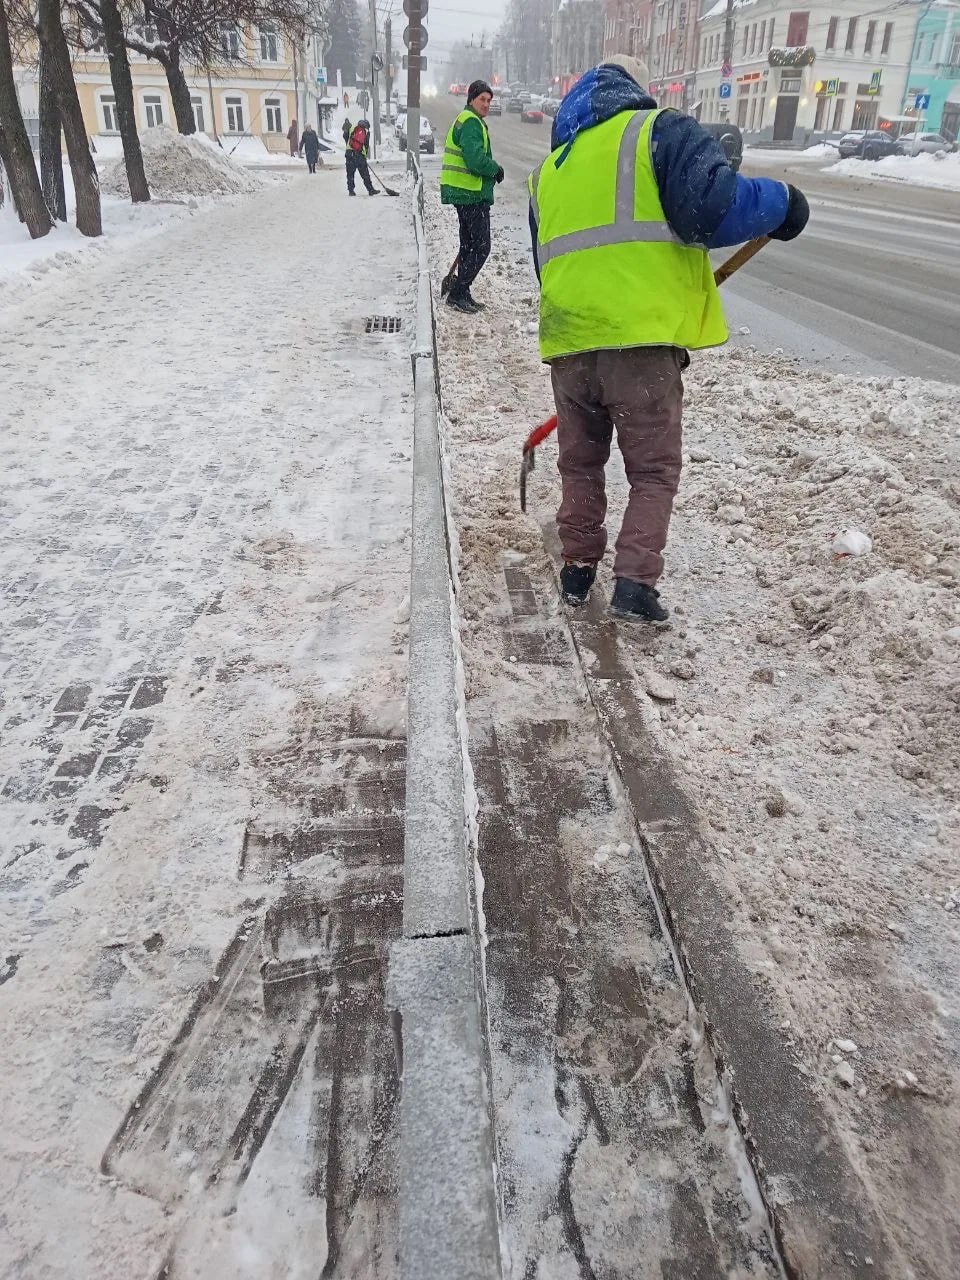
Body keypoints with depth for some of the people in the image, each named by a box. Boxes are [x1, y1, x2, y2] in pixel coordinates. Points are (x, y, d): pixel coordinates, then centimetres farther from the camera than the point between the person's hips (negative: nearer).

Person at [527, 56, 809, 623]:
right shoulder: (660, 129, 5)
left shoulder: (551, 166, 25)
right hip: (642, 339, -5)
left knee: (581, 463, 20)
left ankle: (579, 566, 24)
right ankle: (636, 583, -3)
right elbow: (712, 205, -11)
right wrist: (782, 202, 5)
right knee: (654, 471, 6)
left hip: (569, 341, 5)